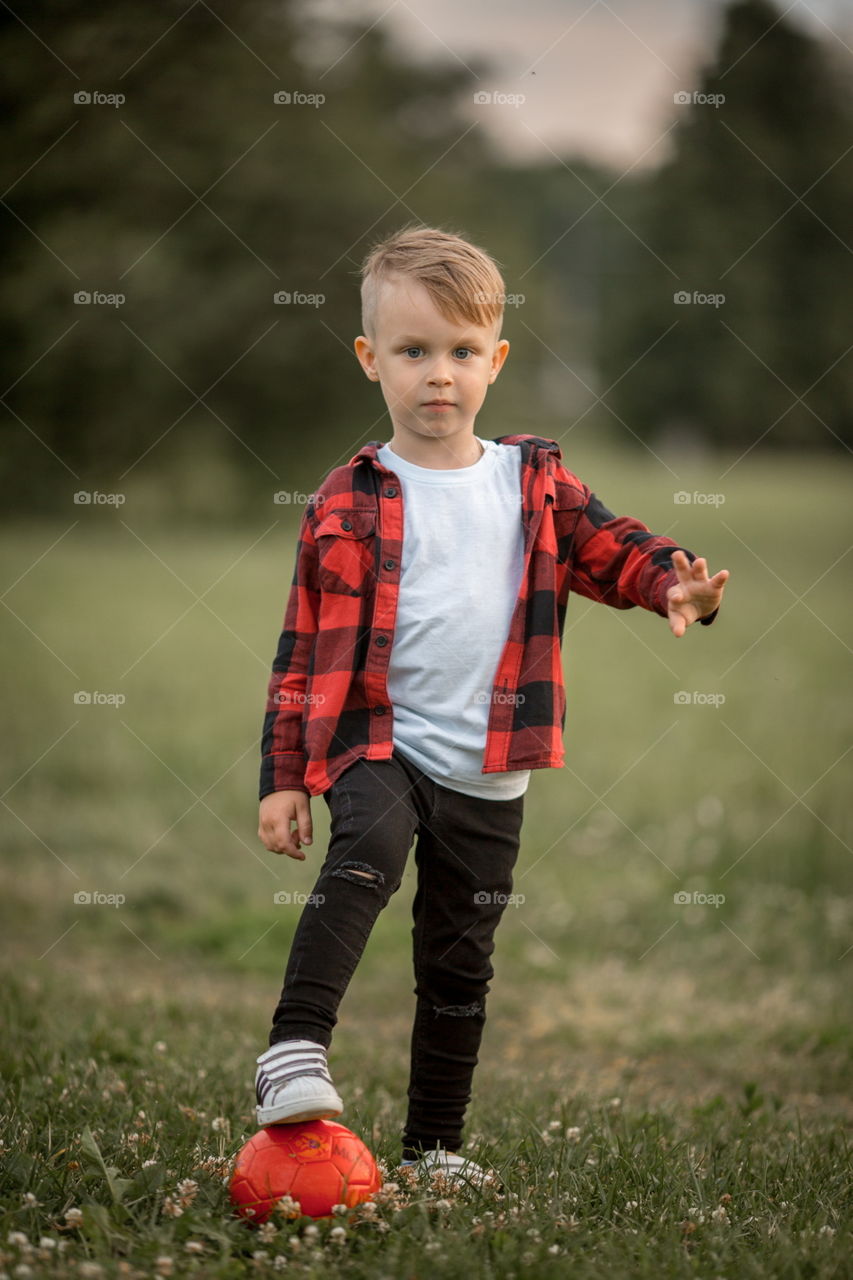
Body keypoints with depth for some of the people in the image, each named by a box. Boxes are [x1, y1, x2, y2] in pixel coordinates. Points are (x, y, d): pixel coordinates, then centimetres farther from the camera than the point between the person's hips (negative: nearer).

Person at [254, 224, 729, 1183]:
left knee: (459, 963, 10)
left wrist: (675, 583, -17)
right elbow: (302, 652, 2)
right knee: (366, 853, -33)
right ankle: (296, 1051, -38)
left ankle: (434, 1146, 23)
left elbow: (613, 550, 8)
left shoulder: (536, 484, 6)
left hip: (487, 773, 3)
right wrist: (283, 776, -2)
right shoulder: (347, 504, 0)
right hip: (375, 743, -3)